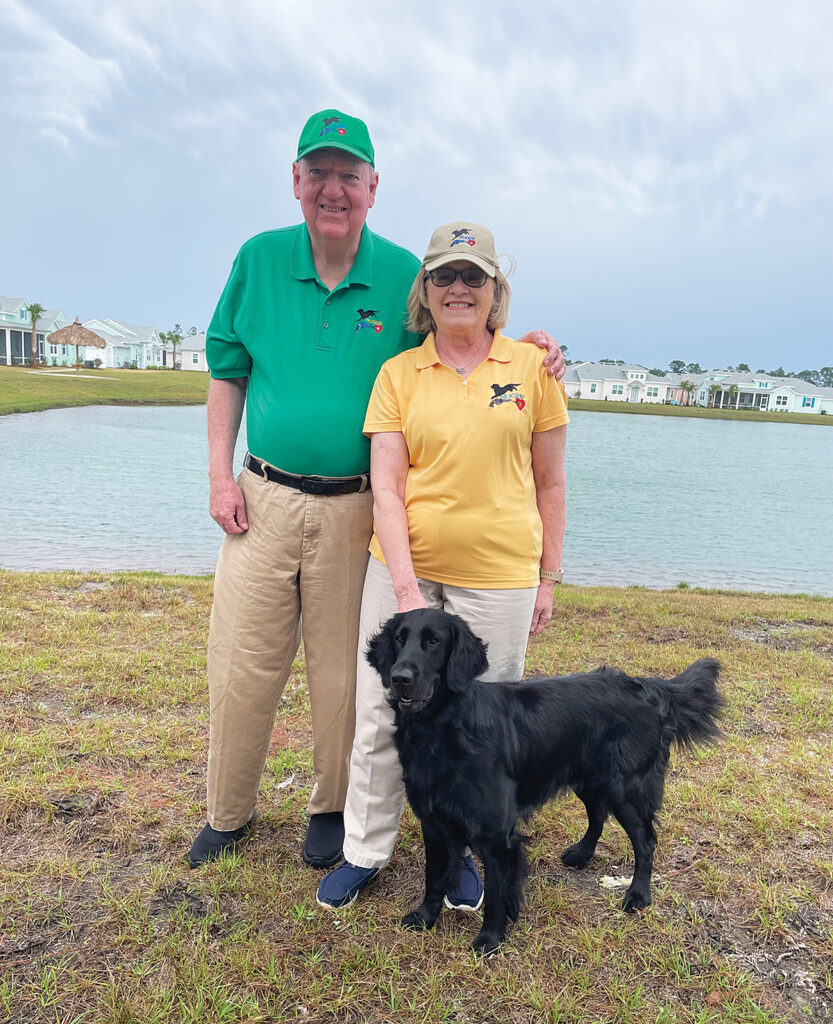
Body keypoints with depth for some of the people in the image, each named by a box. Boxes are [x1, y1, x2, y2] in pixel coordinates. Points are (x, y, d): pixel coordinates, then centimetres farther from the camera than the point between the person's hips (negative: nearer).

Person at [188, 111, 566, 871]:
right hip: (263, 499, 2)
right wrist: (221, 476, 2)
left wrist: (526, 350, -12)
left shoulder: (403, 275, 0)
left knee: (341, 672, 9)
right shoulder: (259, 260, 4)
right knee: (240, 666, 8)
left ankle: (332, 808, 34)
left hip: (355, 509, -1)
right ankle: (229, 812, 32)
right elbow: (227, 371, 9)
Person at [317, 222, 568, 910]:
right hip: (404, 568, 1)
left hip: (498, 578, 0)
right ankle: (365, 852, 32)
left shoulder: (531, 368, 2)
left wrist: (548, 579, 6)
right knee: (381, 717, 9)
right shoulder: (398, 373, 2)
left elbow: (550, 484, 7)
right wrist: (406, 588, -13)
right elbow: (386, 488, -4)